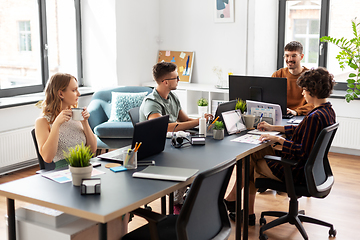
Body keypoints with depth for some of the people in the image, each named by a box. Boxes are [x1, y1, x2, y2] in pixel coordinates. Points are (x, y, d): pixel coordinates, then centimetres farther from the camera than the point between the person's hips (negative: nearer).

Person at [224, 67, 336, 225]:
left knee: (249, 160, 7)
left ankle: (232, 199, 31)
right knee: (255, 152, 14)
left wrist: (277, 139, -17)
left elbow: (303, 152, -28)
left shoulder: (315, 117, -28)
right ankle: (249, 213, 17)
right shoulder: (328, 111, 4)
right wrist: (273, 128, 17)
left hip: (299, 173, -10)